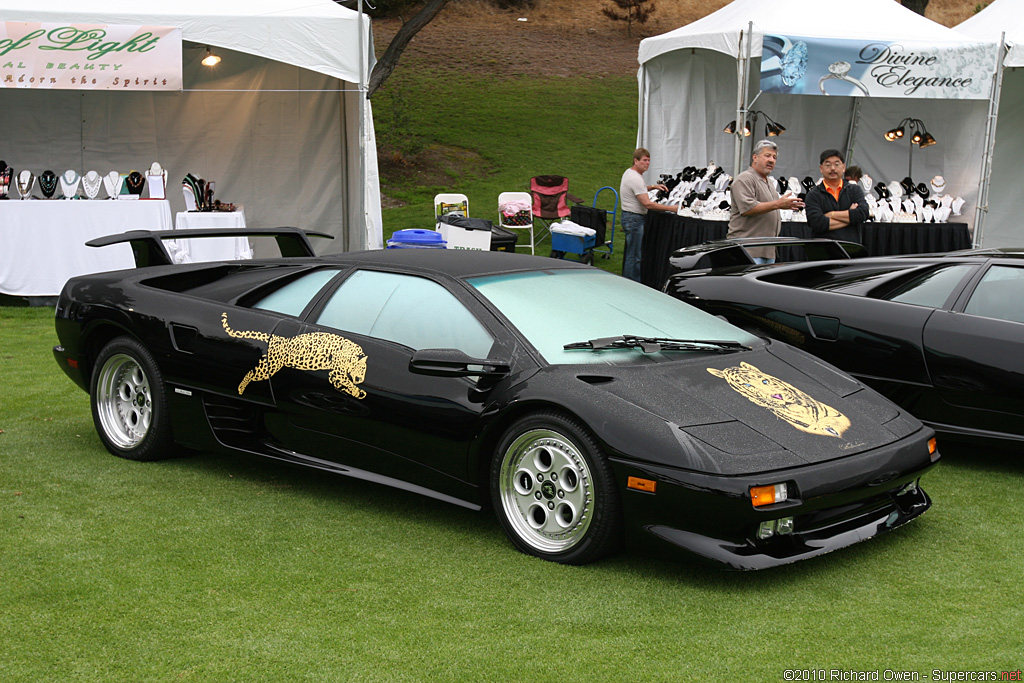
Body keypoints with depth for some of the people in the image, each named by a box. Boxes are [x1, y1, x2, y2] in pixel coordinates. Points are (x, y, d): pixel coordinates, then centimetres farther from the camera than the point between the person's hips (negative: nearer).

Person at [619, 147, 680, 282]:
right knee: (634, 256, -7)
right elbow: (647, 204, -25)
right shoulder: (635, 178, -22)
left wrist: (653, 186, 18)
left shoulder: (629, 172, 11)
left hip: (630, 217, 11)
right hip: (634, 219, -11)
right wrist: (671, 208, -24)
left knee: (630, 254, 18)